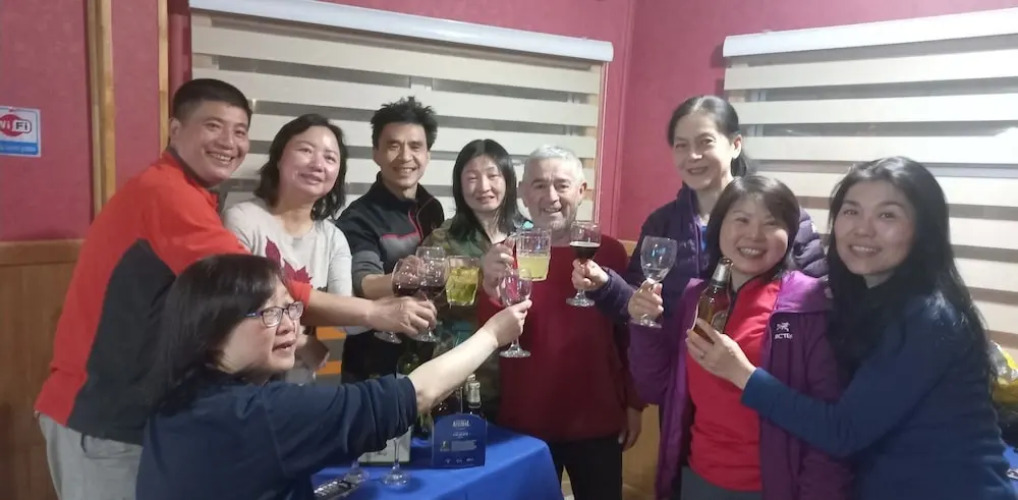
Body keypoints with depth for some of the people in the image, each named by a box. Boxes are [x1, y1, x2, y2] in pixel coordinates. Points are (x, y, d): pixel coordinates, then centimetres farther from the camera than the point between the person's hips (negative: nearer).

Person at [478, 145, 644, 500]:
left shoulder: (609, 251, -5)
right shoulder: (509, 254, -5)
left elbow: (629, 333, 4)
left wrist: (634, 403, 5)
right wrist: (492, 288, -32)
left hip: (597, 422, 0)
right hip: (525, 423, 0)